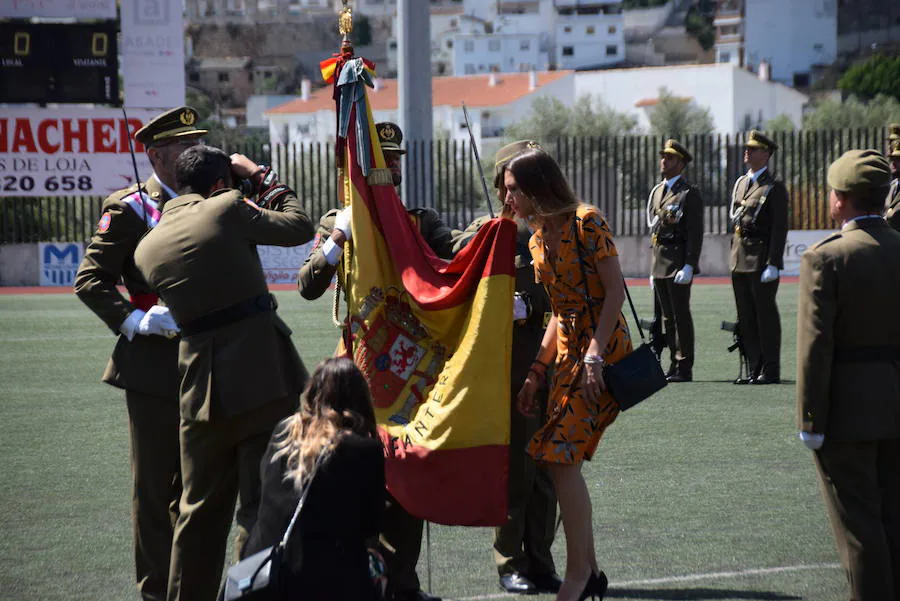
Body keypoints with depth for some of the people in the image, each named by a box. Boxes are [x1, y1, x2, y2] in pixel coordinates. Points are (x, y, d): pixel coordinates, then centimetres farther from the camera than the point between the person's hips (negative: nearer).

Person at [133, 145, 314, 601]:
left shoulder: (148, 247, 10)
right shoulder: (227, 208, -5)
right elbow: (299, 225, 6)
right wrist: (262, 177, 17)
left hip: (201, 384, 5)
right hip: (263, 371, -5)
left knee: (201, 507, 17)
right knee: (263, 502, 1)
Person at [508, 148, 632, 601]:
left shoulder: (586, 223, -11)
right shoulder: (538, 240, 13)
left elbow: (615, 291, -15)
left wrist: (594, 355, -22)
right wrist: (536, 372, 13)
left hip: (603, 346, -8)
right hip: (566, 350, 8)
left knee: (560, 455, -15)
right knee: (560, 459, 5)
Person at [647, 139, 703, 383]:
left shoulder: (689, 193, -6)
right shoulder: (656, 192, 18)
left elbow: (695, 232, -12)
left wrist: (689, 266, -20)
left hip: (678, 262, -8)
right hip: (659, 263, 8)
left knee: (681, 315, -6)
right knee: (667, 317, 9)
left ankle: (684, 368, -3)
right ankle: (674, 364, 15)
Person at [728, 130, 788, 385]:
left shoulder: (774, 187, -7)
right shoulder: (740, 183, 16)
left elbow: (780, 228, -12)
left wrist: (773, 264, -18)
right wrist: (734, 254, 15)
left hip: (762, 257, -8)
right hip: (740, 259, 8)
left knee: (766, 314, -4)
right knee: (746, 316, 9)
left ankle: (771, 371, 1)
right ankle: (755, 368, 15)